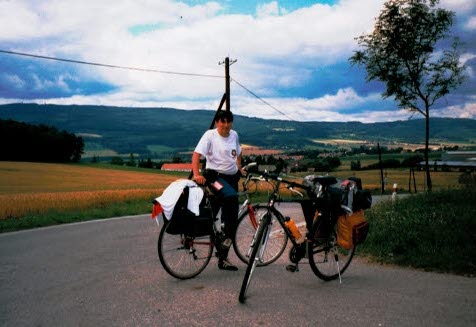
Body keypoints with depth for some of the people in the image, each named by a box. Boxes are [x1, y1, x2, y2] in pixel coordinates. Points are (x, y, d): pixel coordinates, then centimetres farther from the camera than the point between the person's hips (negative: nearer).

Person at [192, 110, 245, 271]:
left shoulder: (234, 135, 8)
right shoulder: (210, 135, -9)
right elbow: (196, 154, -18)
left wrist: (239, 168, 22)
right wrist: (197, 174, -30)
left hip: (232, 176, 6)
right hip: (215, 175, -6)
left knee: (232, 215, 4)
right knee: (231, 197, -37)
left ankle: (223, 258, 13)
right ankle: (227, 235, -20)